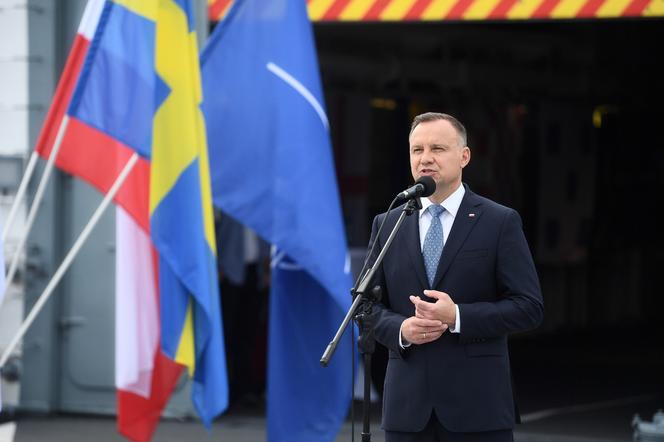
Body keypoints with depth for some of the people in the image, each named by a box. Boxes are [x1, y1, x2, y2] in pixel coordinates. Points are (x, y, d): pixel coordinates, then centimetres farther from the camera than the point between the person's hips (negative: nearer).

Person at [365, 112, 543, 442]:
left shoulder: (501, 223, 1)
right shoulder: (387, 226, 12)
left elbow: (529, 307, -4)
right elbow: (370, 305, 13)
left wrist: (458, 317, -16)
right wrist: (401, 329, -9)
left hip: (477, 402, -3)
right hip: (407, 403, 3)